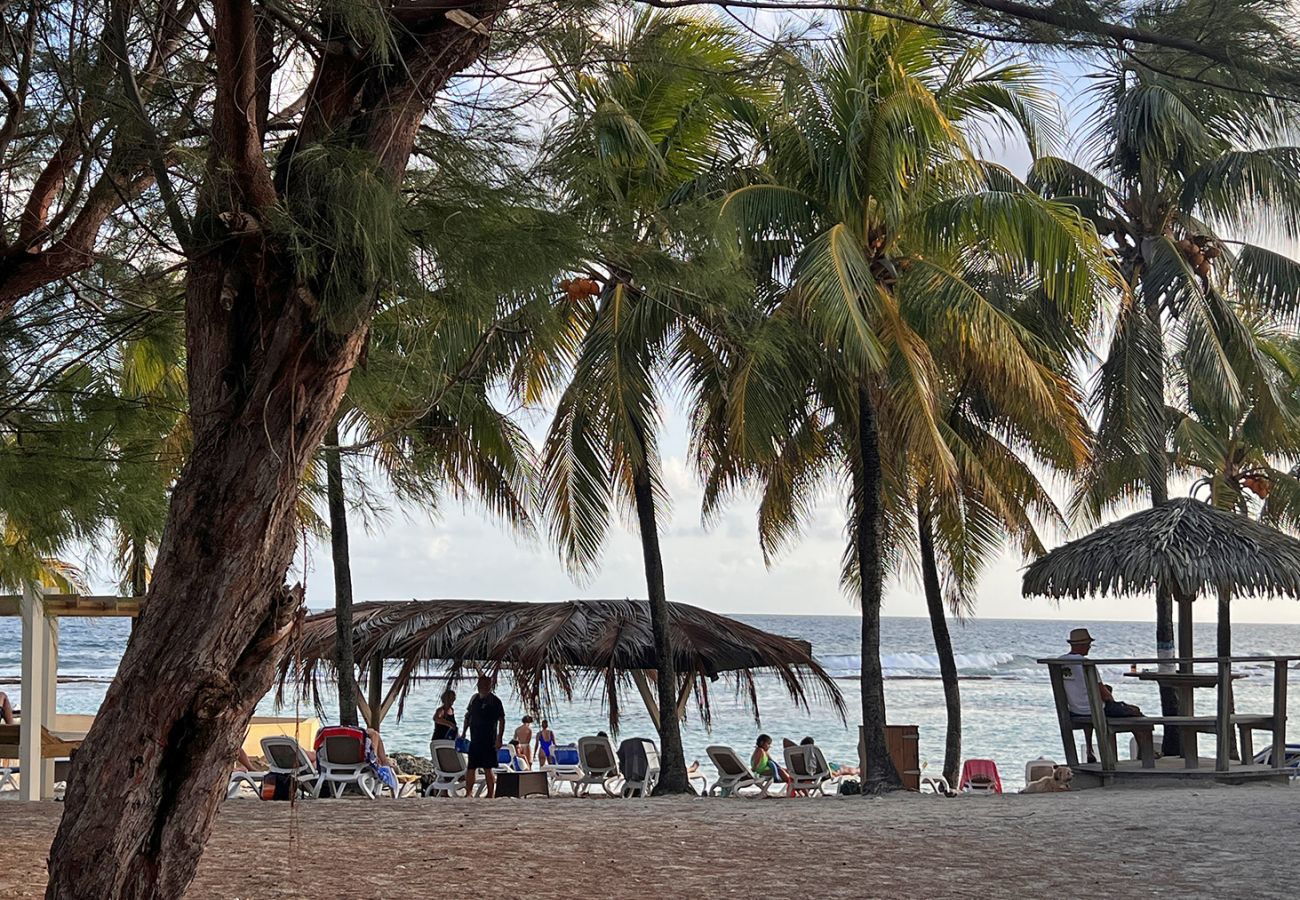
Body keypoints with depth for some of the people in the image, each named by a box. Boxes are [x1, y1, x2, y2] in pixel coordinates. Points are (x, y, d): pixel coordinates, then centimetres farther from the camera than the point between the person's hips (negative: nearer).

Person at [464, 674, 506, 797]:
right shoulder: (474, 698, 10)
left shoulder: (494, 700, -8)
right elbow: (468, 717, 21)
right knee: (471, 768, 6)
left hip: (488, 741, -5)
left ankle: (490, 795, 4)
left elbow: (501, 720, -10)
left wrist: (499, 738, -16)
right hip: (474, 740, 5)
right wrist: (463, 733, 16)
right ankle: (469, 792, 17)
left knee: (487, 769, -3)